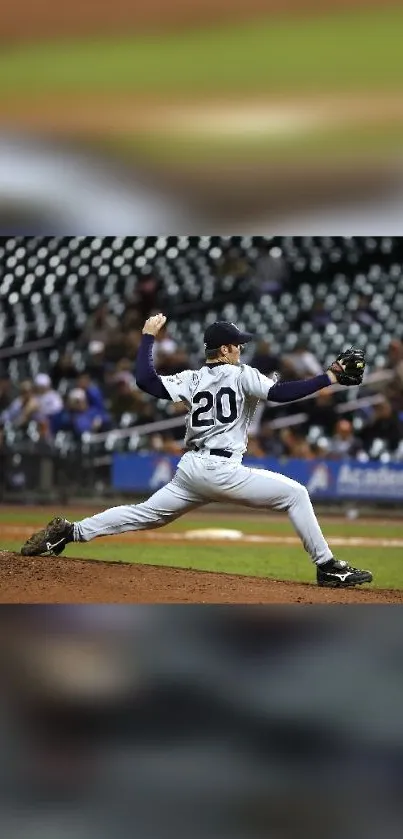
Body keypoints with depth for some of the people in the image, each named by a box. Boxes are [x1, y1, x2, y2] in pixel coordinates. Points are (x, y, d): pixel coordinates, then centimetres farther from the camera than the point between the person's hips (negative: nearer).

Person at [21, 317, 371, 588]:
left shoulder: (192, 379, 12)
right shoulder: (242, 375, -2)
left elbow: (146, 379, 3)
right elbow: (280, 392, -15)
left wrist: (148, 336, 16)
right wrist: (330, 378, -13)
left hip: (189, 470, 6)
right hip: (221, 471, -6)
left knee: (145, 514, 17)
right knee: (295, 493, 0)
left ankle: (70, 532, 8)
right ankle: (328, 567, -6)